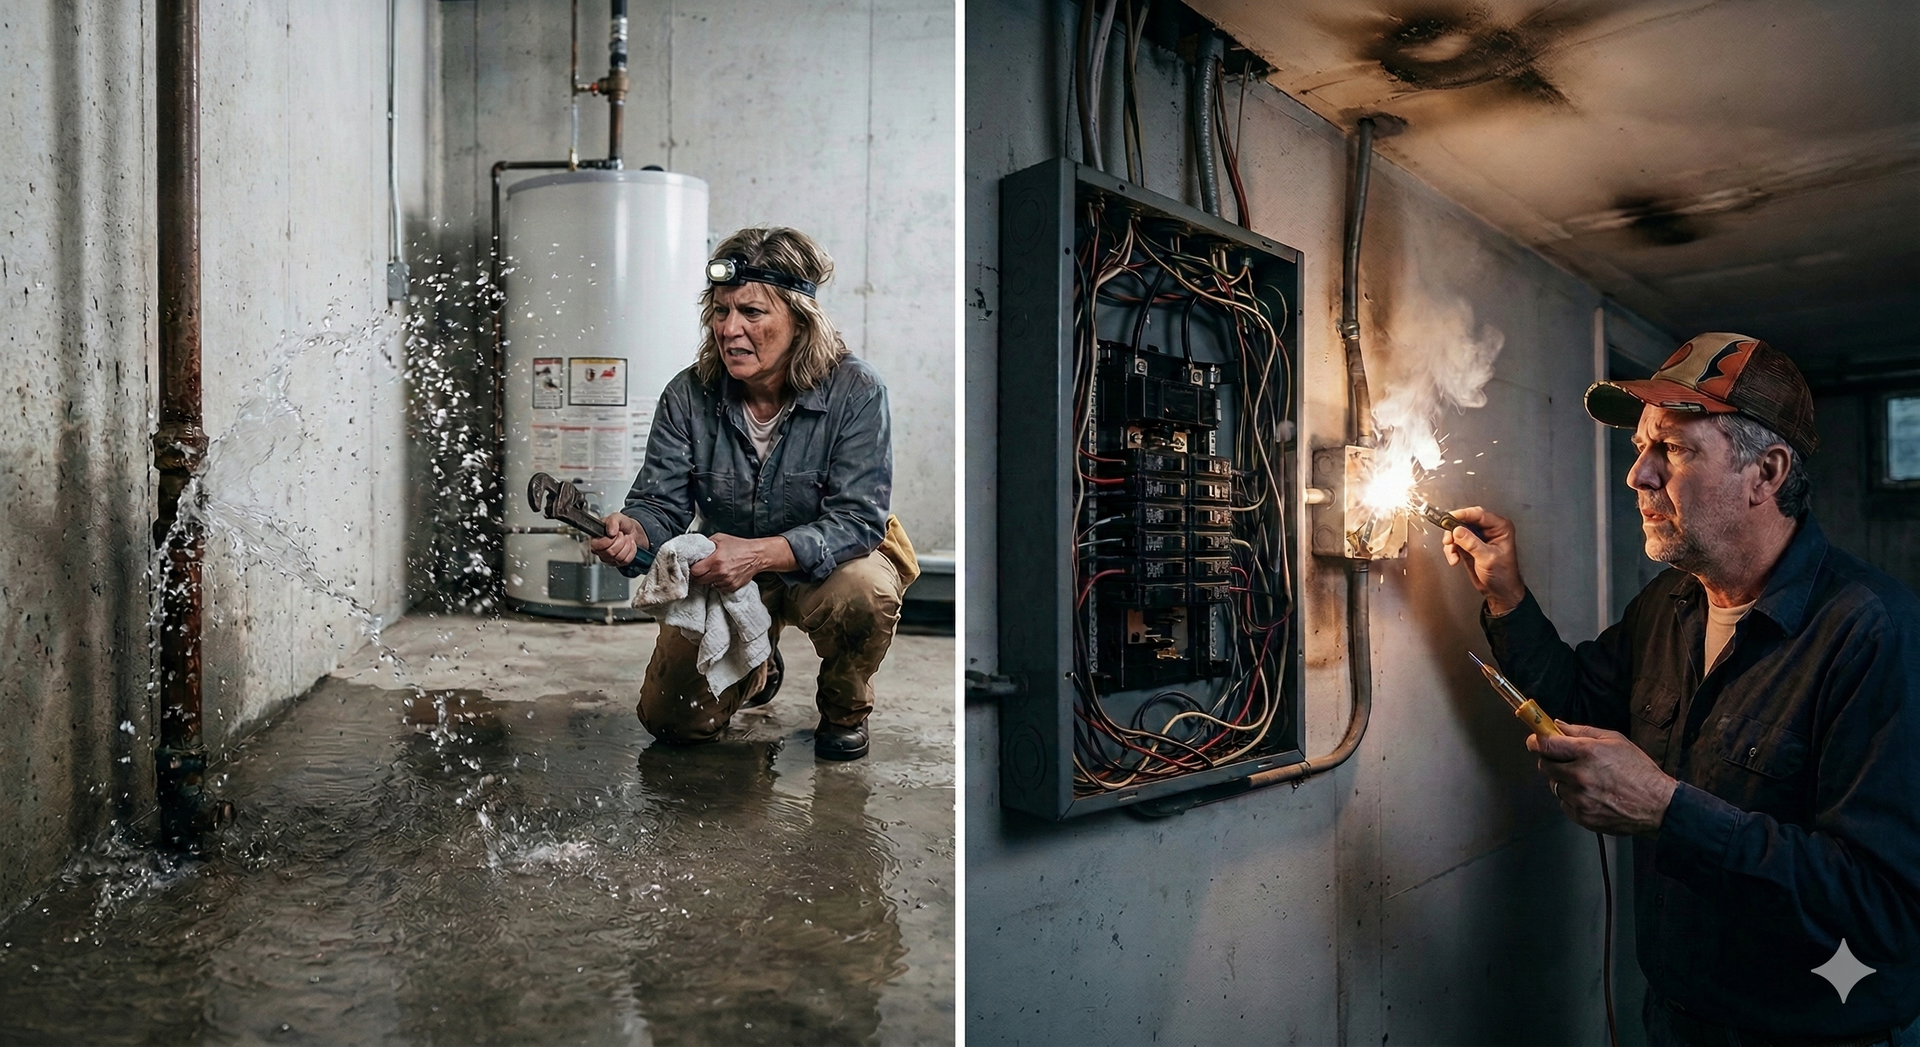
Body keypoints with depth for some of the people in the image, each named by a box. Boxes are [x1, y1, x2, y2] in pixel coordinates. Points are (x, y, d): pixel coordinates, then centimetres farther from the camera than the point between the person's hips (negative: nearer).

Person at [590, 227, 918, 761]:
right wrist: (632, 532, -38)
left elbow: (858, 520, -27)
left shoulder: (855, 391, -23)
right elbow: (660, 502, -12)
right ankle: (758, 670, 31)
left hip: (830, 560, -3)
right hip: (724, 575, 3)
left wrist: (759, 553, -41)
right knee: (672, 720, -5)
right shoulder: (688, 396, -14)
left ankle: (845, 707, -4)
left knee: (863, 591, -38)